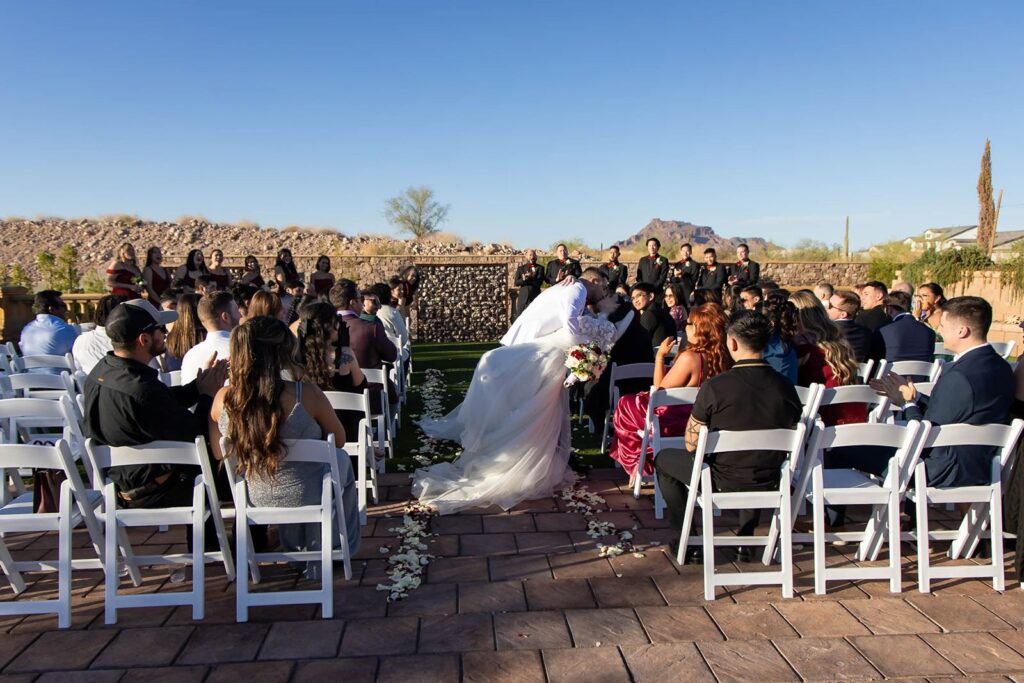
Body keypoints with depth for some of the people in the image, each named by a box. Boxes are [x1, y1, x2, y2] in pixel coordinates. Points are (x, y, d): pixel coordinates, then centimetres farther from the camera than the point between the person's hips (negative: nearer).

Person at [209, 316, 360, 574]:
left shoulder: (223, 399, -17)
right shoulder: (305, 393, -27)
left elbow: (219, 454, 0)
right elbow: (339, 439, -10)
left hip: (254, 500, 4)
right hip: (307, 496, -3)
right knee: (342, 461, 30)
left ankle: (296, 550, 50)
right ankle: (338, 548, 44)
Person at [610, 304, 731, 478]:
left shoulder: (690, 357, -27)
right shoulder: (724, 357, -8)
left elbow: (659, 390, -15)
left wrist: (660, 356, -8)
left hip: (677, 424, -7)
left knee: (625, 405, 13)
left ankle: (637, 462, 28)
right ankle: (645, 462, 32)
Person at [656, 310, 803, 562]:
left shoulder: (715, 387, -23)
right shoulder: (785, 387, -9)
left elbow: (691, 445, -14)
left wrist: (695, 415, 2)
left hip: (722, 483, -4)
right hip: (769, 485, 5)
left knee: (663, 458, 21)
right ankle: (746, 538, 35)